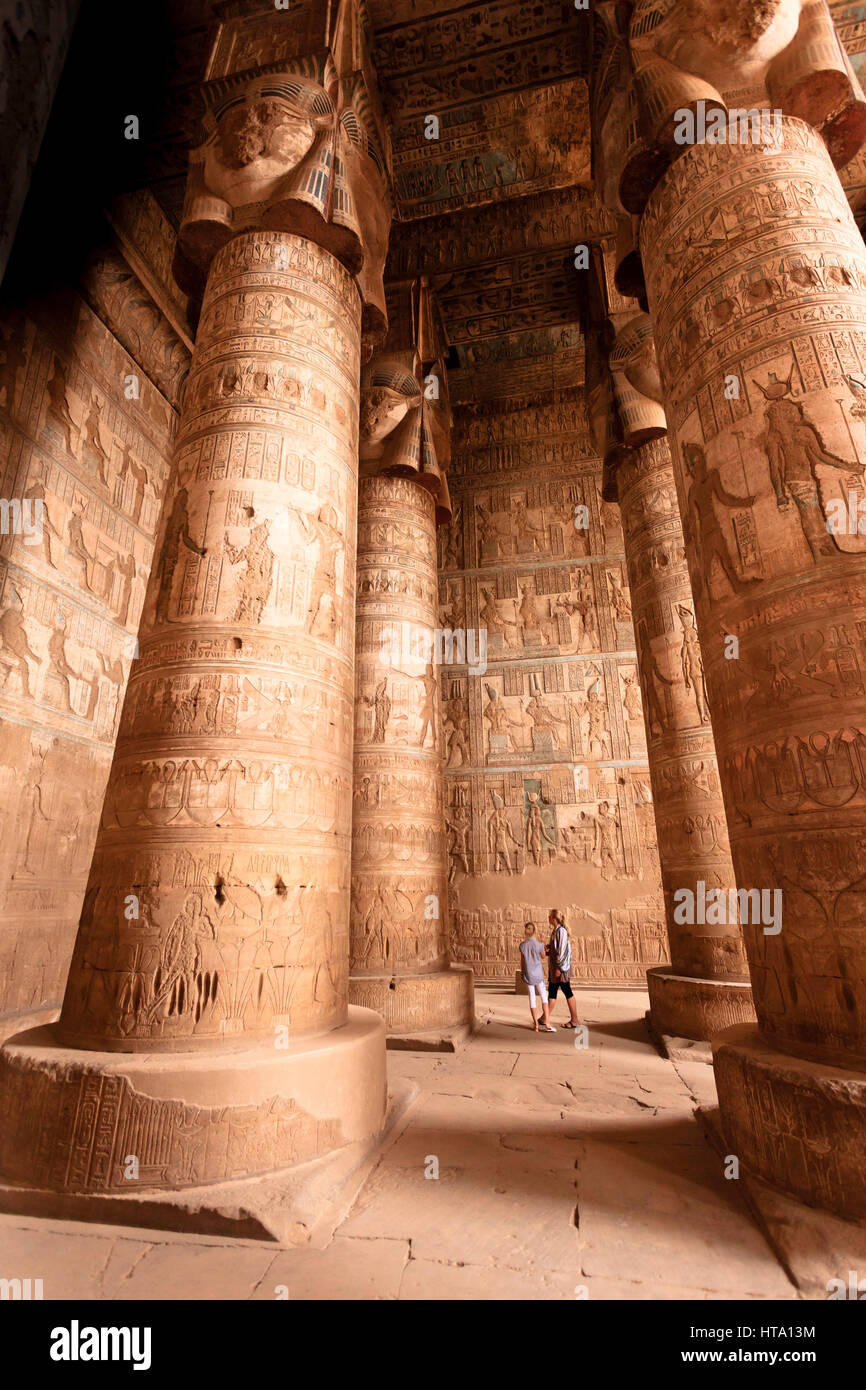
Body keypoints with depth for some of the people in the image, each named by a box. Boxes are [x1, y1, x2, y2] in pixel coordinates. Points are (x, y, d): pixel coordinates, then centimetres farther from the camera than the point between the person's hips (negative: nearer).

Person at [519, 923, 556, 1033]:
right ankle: (547, 1023, -1)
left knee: (532, 997, 10)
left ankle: (536, 1024, 13)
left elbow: (522, 961, 2)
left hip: (528, 975, 2)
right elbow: (543, 957, 5)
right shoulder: (539, 944, -13)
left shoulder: (522, 945, -5)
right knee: (544, 997, 5)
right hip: (538, 974, -2)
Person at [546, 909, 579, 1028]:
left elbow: (561, 950, -21)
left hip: (561, 966, -9)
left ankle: (574, 1020, 10)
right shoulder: (555, 931, 11)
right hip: (554, 966, 9)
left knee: (567, 993, 0)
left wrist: (559, 967, -21)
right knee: (552, 991, 13)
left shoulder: (561, 931, -17)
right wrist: (546, 951, 6)